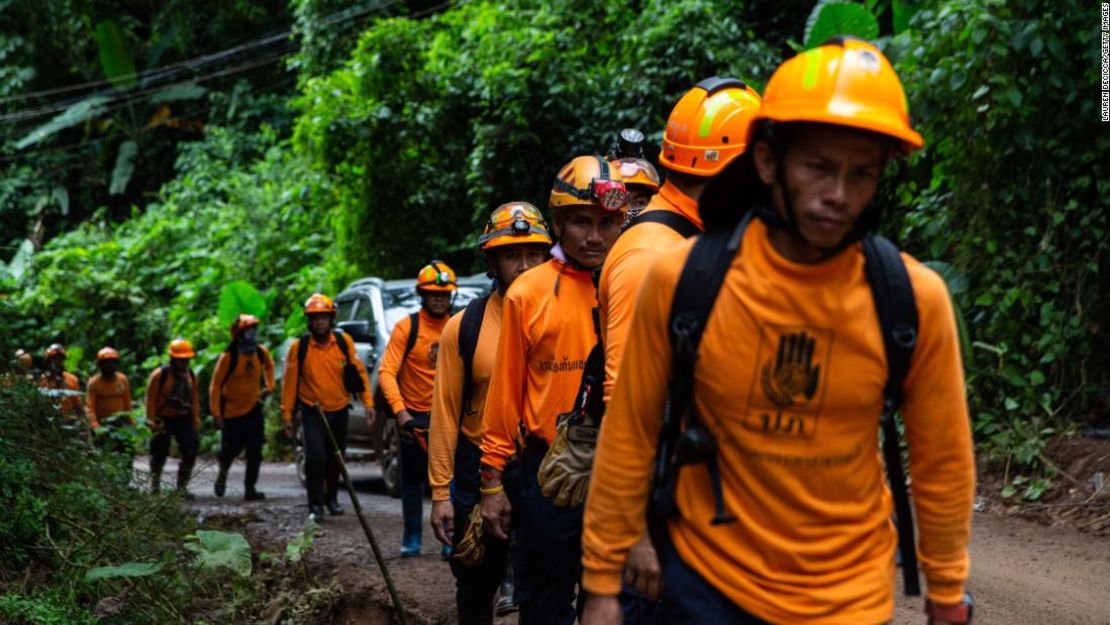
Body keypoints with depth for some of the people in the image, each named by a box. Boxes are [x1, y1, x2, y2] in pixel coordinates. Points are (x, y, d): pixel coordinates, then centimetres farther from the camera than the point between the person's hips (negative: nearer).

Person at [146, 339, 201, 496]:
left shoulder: (191, 375, 4)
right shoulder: (159, 375, -13)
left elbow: (194, 399, 12)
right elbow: (151, 399, -10)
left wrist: (195, 419, 9)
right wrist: (152, 420, -12)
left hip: (184, 418, 4)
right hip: (164, 419, -4)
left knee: (190, 450, -6)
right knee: (160, 453, 7)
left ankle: (182, 486, 6)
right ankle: (155, 486, 27)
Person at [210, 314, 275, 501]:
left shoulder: (261, 352, -2)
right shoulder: (228, 357, -17)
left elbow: (269, 366, 23)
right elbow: (215, 385, -13)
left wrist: (269, 386, 13)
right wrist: (216, 413, -16)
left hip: (254, 409, 4)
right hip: (232, 412, -4)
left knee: (255, 452, -5)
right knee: (231, 449, 6)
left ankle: (250, 488, 2)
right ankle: (222, 473, 38)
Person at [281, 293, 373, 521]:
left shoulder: (344, 342, -5)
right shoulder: (299, 346, -11)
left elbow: (359, 371, 0)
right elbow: (290, 381, -7)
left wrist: (368, 402, -4)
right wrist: (287, 414, -7)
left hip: (339, 411, 3)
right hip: (312, 412, -3)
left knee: (335, 459, 15)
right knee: (315, 457, -16)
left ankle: (332, 498, 37)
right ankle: (316, 505, -3)